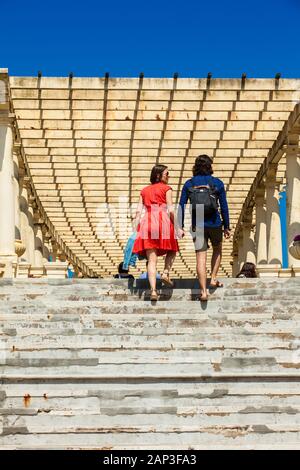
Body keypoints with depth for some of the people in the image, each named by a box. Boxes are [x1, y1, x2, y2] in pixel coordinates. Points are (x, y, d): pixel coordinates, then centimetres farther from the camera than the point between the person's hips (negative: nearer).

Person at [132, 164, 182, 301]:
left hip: (147, 222, 4)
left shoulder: (144, 190, 19)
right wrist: (177, 227, 2)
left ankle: (153, 290, -10)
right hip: (162, 220, -3)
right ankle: (166, 273, -3)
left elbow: (139, 211, 12)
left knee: (151, 259, -1)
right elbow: (171, 210, -2)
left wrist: (135, 229, 12)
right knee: (171, 250, 20)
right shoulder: (166, 188, 6)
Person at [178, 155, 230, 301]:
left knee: (201, 257, 3)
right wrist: (226, 226, 7)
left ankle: (203, 291, -1)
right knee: (217, 249, 26)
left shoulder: (189, 184, 3)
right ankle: (213, 278, 20)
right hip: (214, 224, 0)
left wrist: (180, 226, 3)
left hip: (197, 225, 1)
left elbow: (181, 206, -1)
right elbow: (223, 206, 0)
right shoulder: (217, 183, -1)